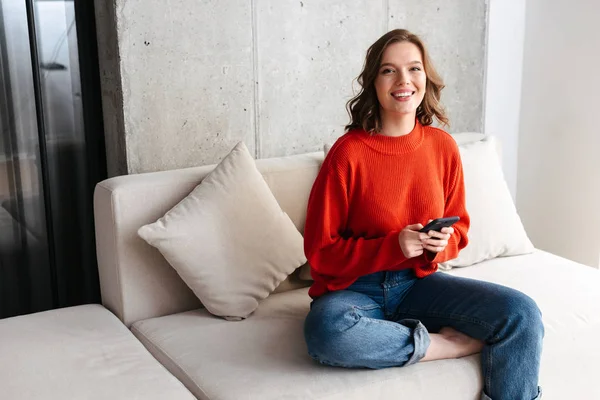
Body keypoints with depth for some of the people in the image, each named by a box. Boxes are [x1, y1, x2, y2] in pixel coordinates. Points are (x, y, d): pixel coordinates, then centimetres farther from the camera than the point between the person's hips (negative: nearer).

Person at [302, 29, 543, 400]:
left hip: (417, 282, 3)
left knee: (522, 313, -19)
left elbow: (458, 227, 11)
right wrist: (394, 246, -24)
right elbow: (321, 252, -11)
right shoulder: (348, 153, -15)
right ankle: (453, 343, -17)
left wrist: (441, 244, -13)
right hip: (354, 289, -3)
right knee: (326, 331, -38)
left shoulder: (443, 146, -2)